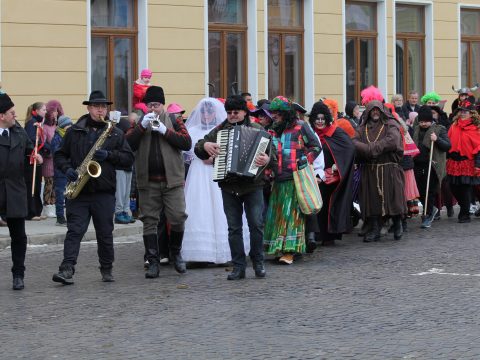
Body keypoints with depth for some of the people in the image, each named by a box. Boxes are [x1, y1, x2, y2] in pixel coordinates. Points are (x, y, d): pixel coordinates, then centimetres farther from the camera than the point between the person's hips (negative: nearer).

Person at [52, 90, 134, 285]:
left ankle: (106, 270, 21)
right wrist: (67, 169, -8)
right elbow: (60, 155, 11)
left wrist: (109, 155, -11)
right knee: (75, 230, -8)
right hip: (78, 192, -1)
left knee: (105, 233, 8)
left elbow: (129, 158, 4)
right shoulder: (74, 131, 7)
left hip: (104, 192, 1)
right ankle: (67, 270, -14)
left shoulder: (115, 133, 8)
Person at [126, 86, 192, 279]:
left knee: (178, 218, -6)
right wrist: (142, 127, -14)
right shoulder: (139, 123, 10)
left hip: (172, 179, -1)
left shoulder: (174, 121, 7)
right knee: (149, 222, 1)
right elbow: (127, 145, -4)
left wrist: (165, 130, -14)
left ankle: (175, 253, 18)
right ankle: (153, 262, 6)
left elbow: (187, 143, -6)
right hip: (148, 181, 1)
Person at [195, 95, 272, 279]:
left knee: (256, 224, -5)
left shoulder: (256, 129, 4)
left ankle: (258, 263, 10)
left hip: (253, 185, -2)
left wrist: (266, 158, -29)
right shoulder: (219, 130, 12)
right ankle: (238, 267, 9)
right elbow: (198, 148, 15)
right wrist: (205, 145, -8)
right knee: (234, 228, 4)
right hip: (229, 187, 2)